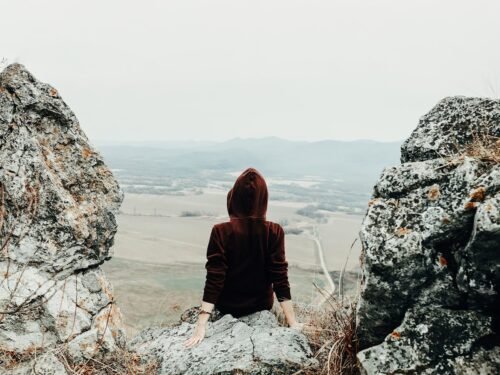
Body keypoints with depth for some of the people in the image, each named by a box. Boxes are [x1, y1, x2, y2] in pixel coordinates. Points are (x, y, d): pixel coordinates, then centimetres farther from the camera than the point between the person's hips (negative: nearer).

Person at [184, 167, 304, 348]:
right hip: (261, 307, 1)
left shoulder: (221, 232, -21)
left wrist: (201, 326, -22)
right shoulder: (275, 232, -18)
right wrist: (293, 323, -12)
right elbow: (280, 279, -18)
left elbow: (213, 281, -24)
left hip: (228, 307, -1)